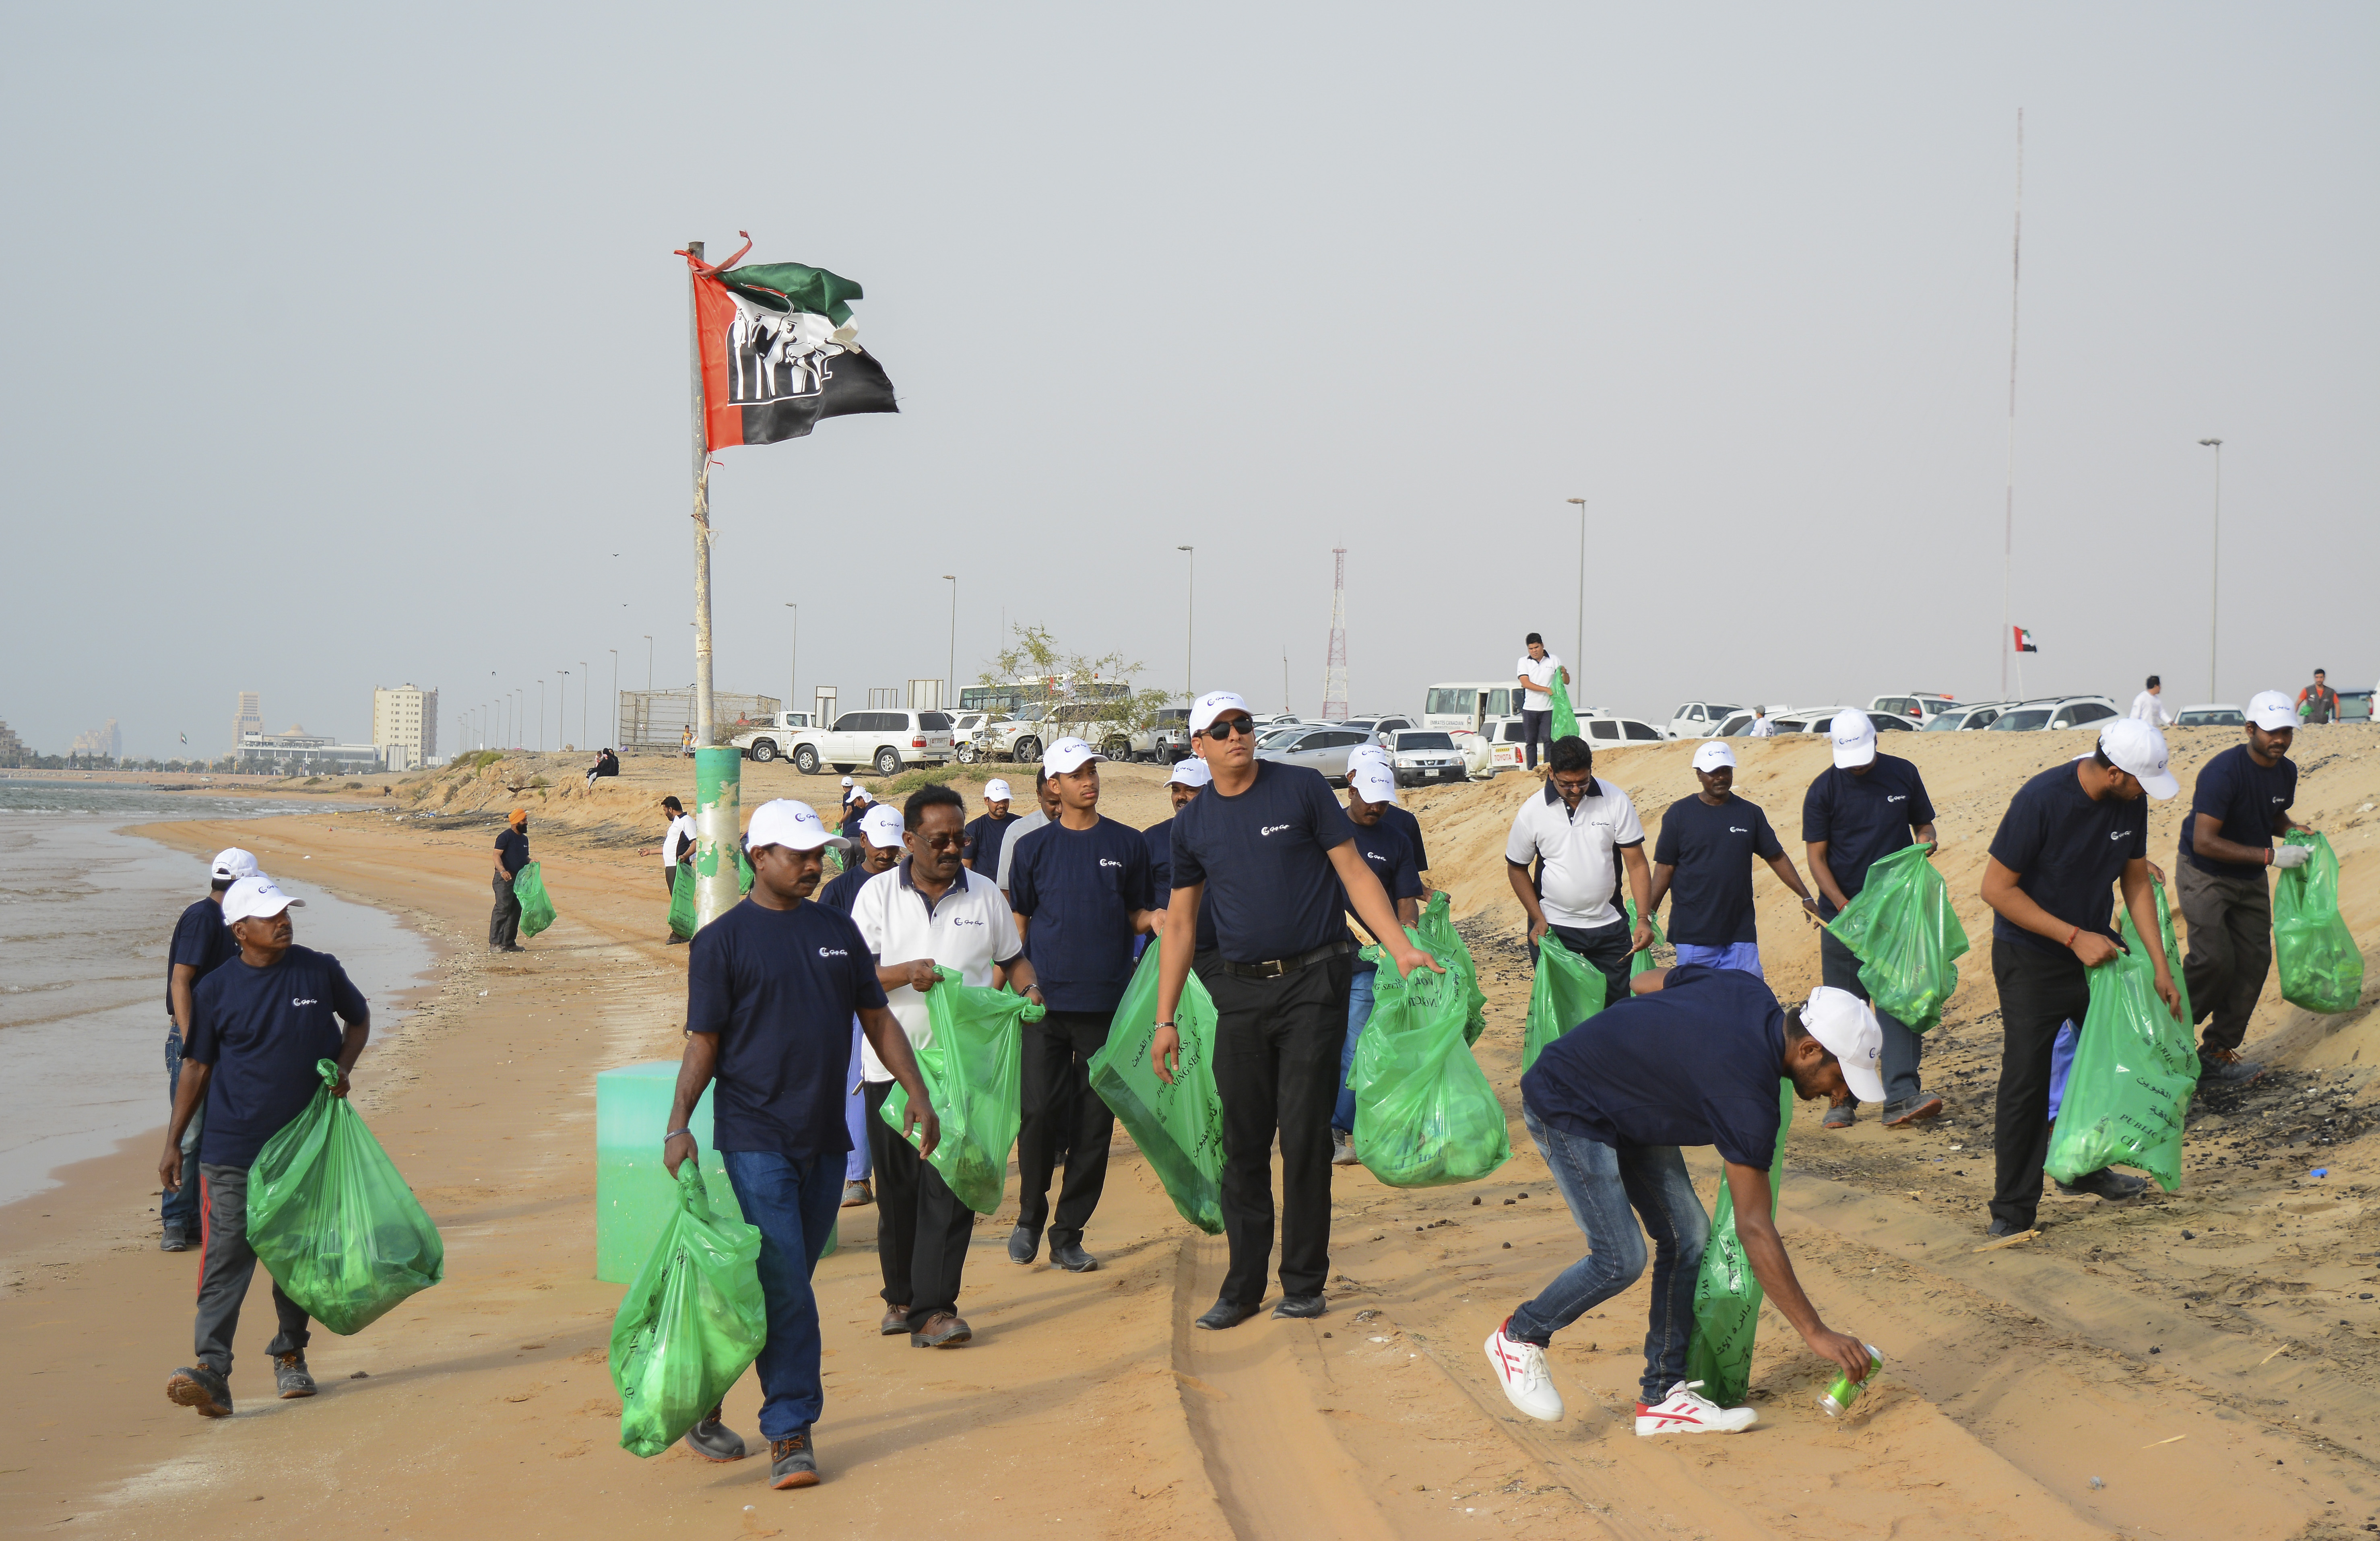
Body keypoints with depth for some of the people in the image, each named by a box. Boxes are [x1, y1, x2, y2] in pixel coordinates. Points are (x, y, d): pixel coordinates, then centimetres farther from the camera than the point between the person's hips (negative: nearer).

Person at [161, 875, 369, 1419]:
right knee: (226, 1257, -10)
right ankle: (211, 1372, -16)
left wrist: (341, 1069, -2)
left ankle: (290, 1357, 28)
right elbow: (197, 1067, 5)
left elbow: (359, 1018, 17)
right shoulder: (215, 990, -3)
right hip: (232, 1150, -2)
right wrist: (173, 1143, 4)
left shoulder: (320, 972, 0)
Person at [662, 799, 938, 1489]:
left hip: (824, 1138, 6)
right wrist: (678, 1125, -13)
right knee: (784, 1286, -10)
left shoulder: (837, 930, 12)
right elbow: (703, 1043, -3)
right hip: (755, 1139, -5)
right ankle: (791, 1435, -3)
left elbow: (877, 1018, 16)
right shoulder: (722, 940, -3)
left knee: (788, 1284, 11)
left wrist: (917, 1092, 5)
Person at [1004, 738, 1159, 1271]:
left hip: (1107, 1002, 1)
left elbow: (1134, 915, 14)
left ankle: (1068, 1234, 10)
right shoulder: (1033, 847, 7)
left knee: (1095, 1119, 1)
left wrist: (1154, 919, -8)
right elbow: (1018, 922, 11)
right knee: (1040, 1111, -5)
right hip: (1046, 1001, -1)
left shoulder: (1128, 844, 9)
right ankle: (1029, 1218, 16)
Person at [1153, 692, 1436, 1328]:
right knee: (1243, 1143, 5)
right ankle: (1243, 1287, 14)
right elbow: (1179, 923, 13)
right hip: (1239, 992, 3)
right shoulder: (1192, 823, 8)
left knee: (1305, 1137, -2)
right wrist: (1165, 1019, 10)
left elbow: (1355, 873, -1)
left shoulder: (1303, 789, -1)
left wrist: (1402, 948, -12)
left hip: (1312, 983, -3)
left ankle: (1304, 1285, 9)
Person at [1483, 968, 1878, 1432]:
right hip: (1566, 1109, -10)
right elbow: (1754, 1230, -27)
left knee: (1686, 1236, 3)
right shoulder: (1748, 1095, -30)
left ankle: (1662, 1395, 9)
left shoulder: (1750, 991, -8)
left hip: (1624, 1105, 10)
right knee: (1621, 1260, -14)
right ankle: (1519, 1337, 11)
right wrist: (1817, 1334, -24)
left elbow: (1646, 981, 9)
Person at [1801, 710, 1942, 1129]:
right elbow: (1816, 857, -4)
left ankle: (1901, 1096, -14)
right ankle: (1843, 1099, 11)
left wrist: (1926, 839, -9)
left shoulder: (1903, 774, 4)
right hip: (1842, 912, -1)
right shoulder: (1823, 790, -3)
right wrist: (1845, 908, -14)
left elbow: (1923, 825, 16)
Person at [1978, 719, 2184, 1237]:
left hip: (2096, 951, 7)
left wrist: (2161, 966, 4)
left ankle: (2083, 1168, 35)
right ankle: (2013, 1210, 4)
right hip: (2031, 962, -7)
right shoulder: (2041, 800, -26)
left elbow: (2136, 882, 7)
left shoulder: (2130, 801, -6)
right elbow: (1997, 888, -22)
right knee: (2026, 1082, -5)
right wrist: (2074, 938, -23)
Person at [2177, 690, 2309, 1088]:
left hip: (2250, 880, 8)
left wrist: (2295, 832, -4)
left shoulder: (2286, 771, -1)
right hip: (2203, 876, -8)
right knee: (2215, 959, -20)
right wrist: (2271, 856, -30)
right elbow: (2204, 842, -30)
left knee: (2254, 961, 3)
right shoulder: (2223, 772, -26)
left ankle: (2218, 1052, 12)